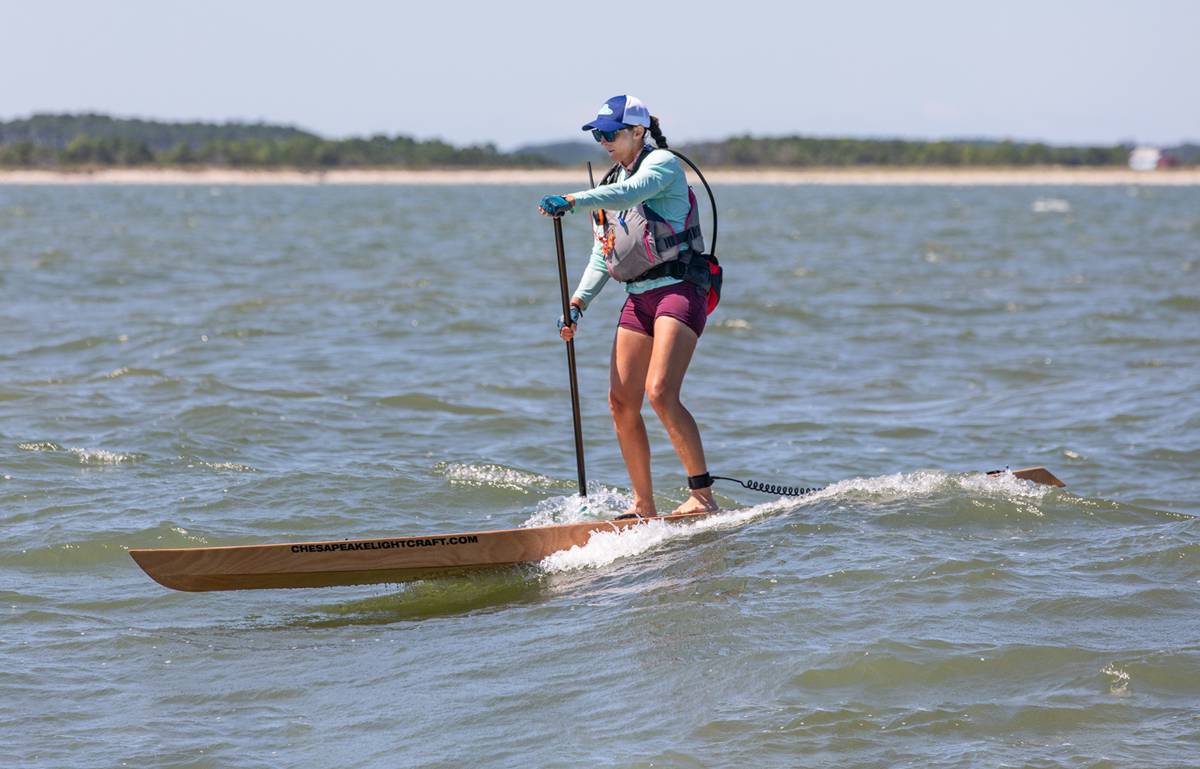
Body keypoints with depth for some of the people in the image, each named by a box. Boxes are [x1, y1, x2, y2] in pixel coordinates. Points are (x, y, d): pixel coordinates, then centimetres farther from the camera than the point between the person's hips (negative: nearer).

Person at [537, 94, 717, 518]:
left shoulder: (662, 163, -5)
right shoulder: (612, 183, 20)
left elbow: (630, 193, -27)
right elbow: (602, 256, 21)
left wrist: (571, 201, -37)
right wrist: (578, 303, 8)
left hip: (679, 290, -9)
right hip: (639, 298, 9)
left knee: (660, 393, -22)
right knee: (621, 402, 2)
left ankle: (703, 495, -17)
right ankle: (644, 506, 11)